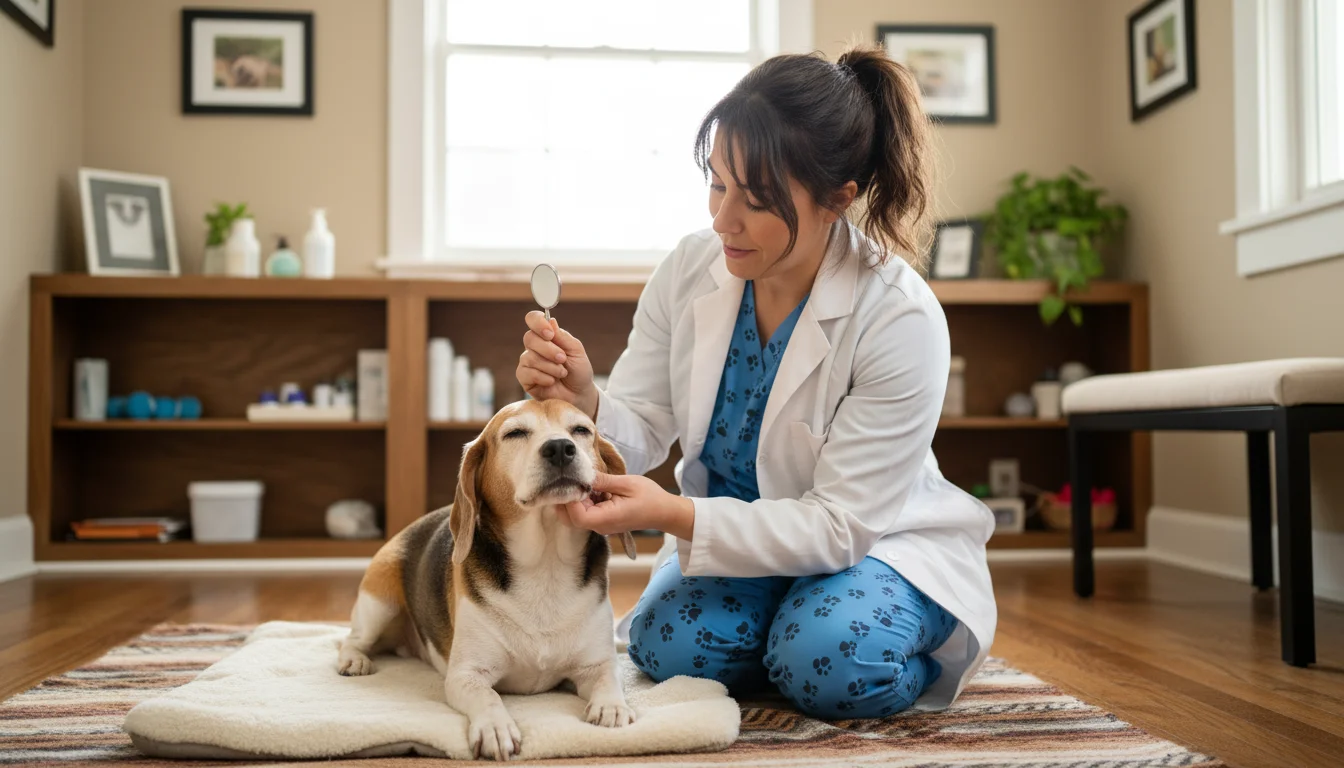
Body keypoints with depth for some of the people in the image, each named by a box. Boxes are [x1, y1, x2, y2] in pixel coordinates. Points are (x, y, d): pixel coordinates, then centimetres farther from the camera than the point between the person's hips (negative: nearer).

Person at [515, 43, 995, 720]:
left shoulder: (900, 319, -26)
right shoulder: (688, 269, -12)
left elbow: (839, 525, -25)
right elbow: (639, 429, -8)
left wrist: (675, 516, -37)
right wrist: (584, 406, -33)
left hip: (874, 538, -3)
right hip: (736, 534, 4)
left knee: (834, 668, -32)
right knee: (666, 649, -23)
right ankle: (781, 636, 10)